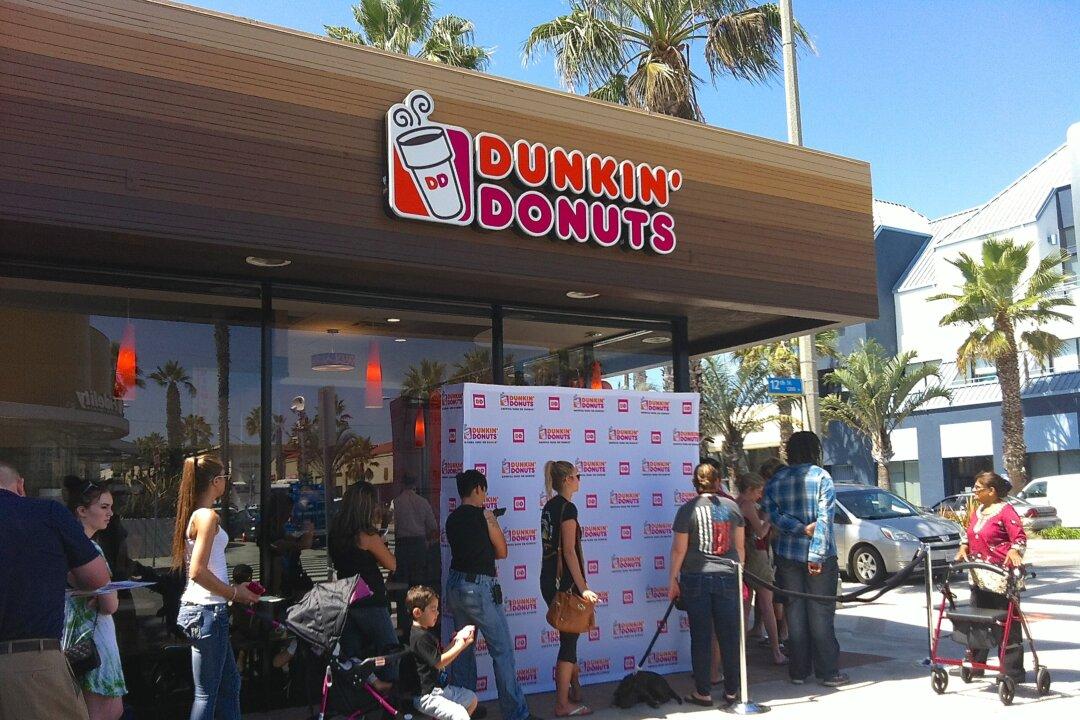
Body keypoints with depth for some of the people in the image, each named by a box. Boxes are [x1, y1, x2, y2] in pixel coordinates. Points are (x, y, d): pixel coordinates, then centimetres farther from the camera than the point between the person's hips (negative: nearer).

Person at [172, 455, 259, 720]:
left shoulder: (194, 514, 12)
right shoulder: (207, 516, -15)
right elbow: (198, 571, -21)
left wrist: (235, 588, 16)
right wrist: (234, 593, -11)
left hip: (197, 607, 10)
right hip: (207, 610, -10)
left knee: (230, 683, 17)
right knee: (207, 694, -1)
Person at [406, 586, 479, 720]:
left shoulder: (427, 633, 14)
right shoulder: (421, 637, -20)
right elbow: (438, 662, -21)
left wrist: (455, 642, 8)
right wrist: (460, 645, -16)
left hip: (439, 687, 11)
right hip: (426, 696, -11)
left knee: (472, 699, 21)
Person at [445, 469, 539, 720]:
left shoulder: (452, 519, 9)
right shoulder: (484, 515, -9)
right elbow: (501, 552, 0)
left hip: (454, 584, 7)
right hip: (479, 587, -7)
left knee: (462, 648, 16)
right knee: (502, 650, -1)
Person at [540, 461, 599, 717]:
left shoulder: (549, 507, 12)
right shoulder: (567, 508, -15)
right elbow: (569, 551, -19)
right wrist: (583, 588, -18)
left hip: (549, 580, 9)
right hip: (565, 583, -9)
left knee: (569, 638, 19)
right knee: (569, 641, 0)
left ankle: (575, 693, 29)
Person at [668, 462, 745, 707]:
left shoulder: (687, 510, -7)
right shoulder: (732, 506, 3)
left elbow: (679, 550, -7)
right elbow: (739, 546, 8)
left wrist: (672, 580, 2)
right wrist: (739, 573, 20)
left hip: (696, 578, -2)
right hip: (728, 577, 2)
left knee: (701, 637, 5)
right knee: (729, 636, 10)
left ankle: (703, 692, 10)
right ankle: (731, 691, 17)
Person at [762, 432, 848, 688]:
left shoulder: (774, 481, 6)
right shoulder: (821, 476, -6)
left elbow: (774, 515, -4)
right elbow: (825, 518, -14)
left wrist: (802, 529, -11)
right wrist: (817, 554, -16)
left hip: (787, 556, 3)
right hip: (819, 556, -3)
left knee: (794, 612, 9)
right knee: (821, 613, 2)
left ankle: (799, 671, 13)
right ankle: (828, 672, 7)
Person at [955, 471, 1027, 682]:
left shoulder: (1005, 510, -11)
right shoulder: (977, 511, 14)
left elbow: (1020, 537, -17)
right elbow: (970, 535, 24)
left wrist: (1014, 551, -34)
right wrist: (963, 549, 8)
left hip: (1001, 576, -8)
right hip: (979, 577, 9)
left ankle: (1013, 672, 6)